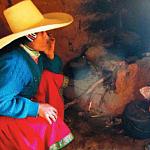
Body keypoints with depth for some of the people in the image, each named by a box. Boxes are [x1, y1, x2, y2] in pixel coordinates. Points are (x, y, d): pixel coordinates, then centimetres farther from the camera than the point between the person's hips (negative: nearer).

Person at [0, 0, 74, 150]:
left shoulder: (36, 51, -8)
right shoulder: (14, 62, -32)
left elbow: (57, 71, 8)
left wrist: (50, 55, -13)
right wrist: (37, 108, -30)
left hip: (23, 99, 8)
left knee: (51, 76, -2)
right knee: (47, 129, -25)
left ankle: (55, 120, 5)